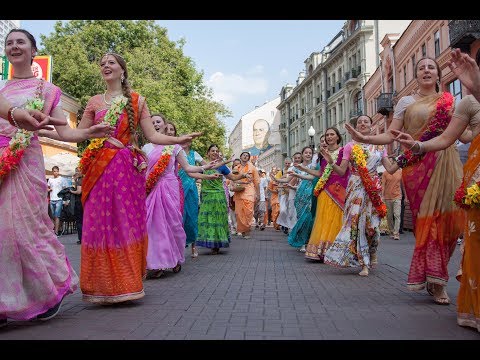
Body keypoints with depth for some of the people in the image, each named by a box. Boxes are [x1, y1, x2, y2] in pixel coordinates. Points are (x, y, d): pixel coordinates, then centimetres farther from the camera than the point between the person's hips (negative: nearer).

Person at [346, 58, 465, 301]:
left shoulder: (450, 101, 16)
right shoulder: (407, 102, 12)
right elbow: (390, 136, 3)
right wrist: (364, 138, -11)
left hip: (446, 163, 2)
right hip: (418, 165, -2)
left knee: (447, 216, -5)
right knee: (426, 217, -6)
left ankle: (434, 279, 9)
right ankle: (435, 280, 3)